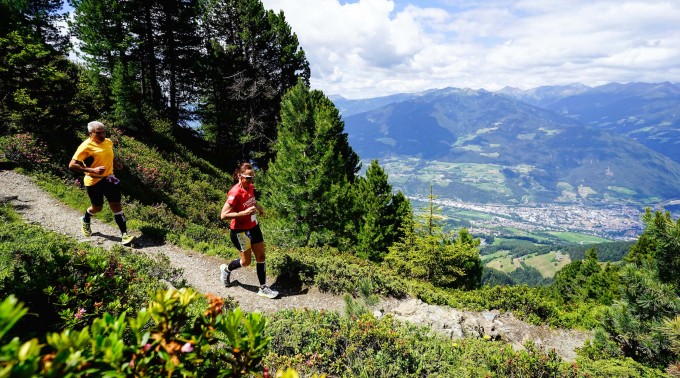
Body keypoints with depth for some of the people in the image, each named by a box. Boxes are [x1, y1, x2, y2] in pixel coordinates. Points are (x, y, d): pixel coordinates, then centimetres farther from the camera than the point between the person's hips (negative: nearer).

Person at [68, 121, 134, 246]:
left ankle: (124, 234, -1)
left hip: (108, 178, 4)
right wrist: (92, 170, -29)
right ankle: (85, 220, 49)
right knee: (97, 207, 14)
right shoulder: (86, 146, -18)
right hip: (94, 181, -4)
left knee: (116, 205, -3)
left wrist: (116, 163, 4)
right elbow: (72, 165, -20)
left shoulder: (108, 142, 1)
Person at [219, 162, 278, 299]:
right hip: (240, 231, -7)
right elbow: (223, 215, -27)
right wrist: (244, 213, -33)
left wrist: (258, 207, 4)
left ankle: (263, 288, 19)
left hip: (253, 227, 7)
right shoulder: (235, 193, -25)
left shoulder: (250, 187, -1)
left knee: (261, 256, 8)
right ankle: (226, 269, 37)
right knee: (246, 261, 6)